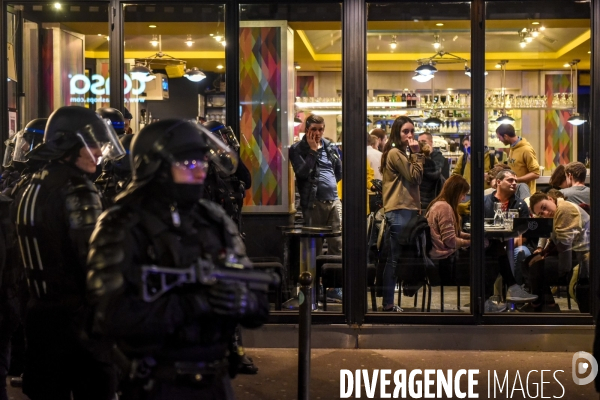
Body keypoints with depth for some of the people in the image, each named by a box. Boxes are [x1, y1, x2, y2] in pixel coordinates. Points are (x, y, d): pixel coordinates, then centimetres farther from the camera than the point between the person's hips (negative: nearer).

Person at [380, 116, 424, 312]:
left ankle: (388, 302, 12)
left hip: (405, 209, 10)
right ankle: (388, 303, -8)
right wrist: (417, 154, -8)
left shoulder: (401, 153, 22)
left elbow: (414, 180, 19)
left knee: (396, 257, 9)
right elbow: (416, 177, -13)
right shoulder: (395, 153, -10)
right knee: (395, 257, -9)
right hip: (399, 210, -10)